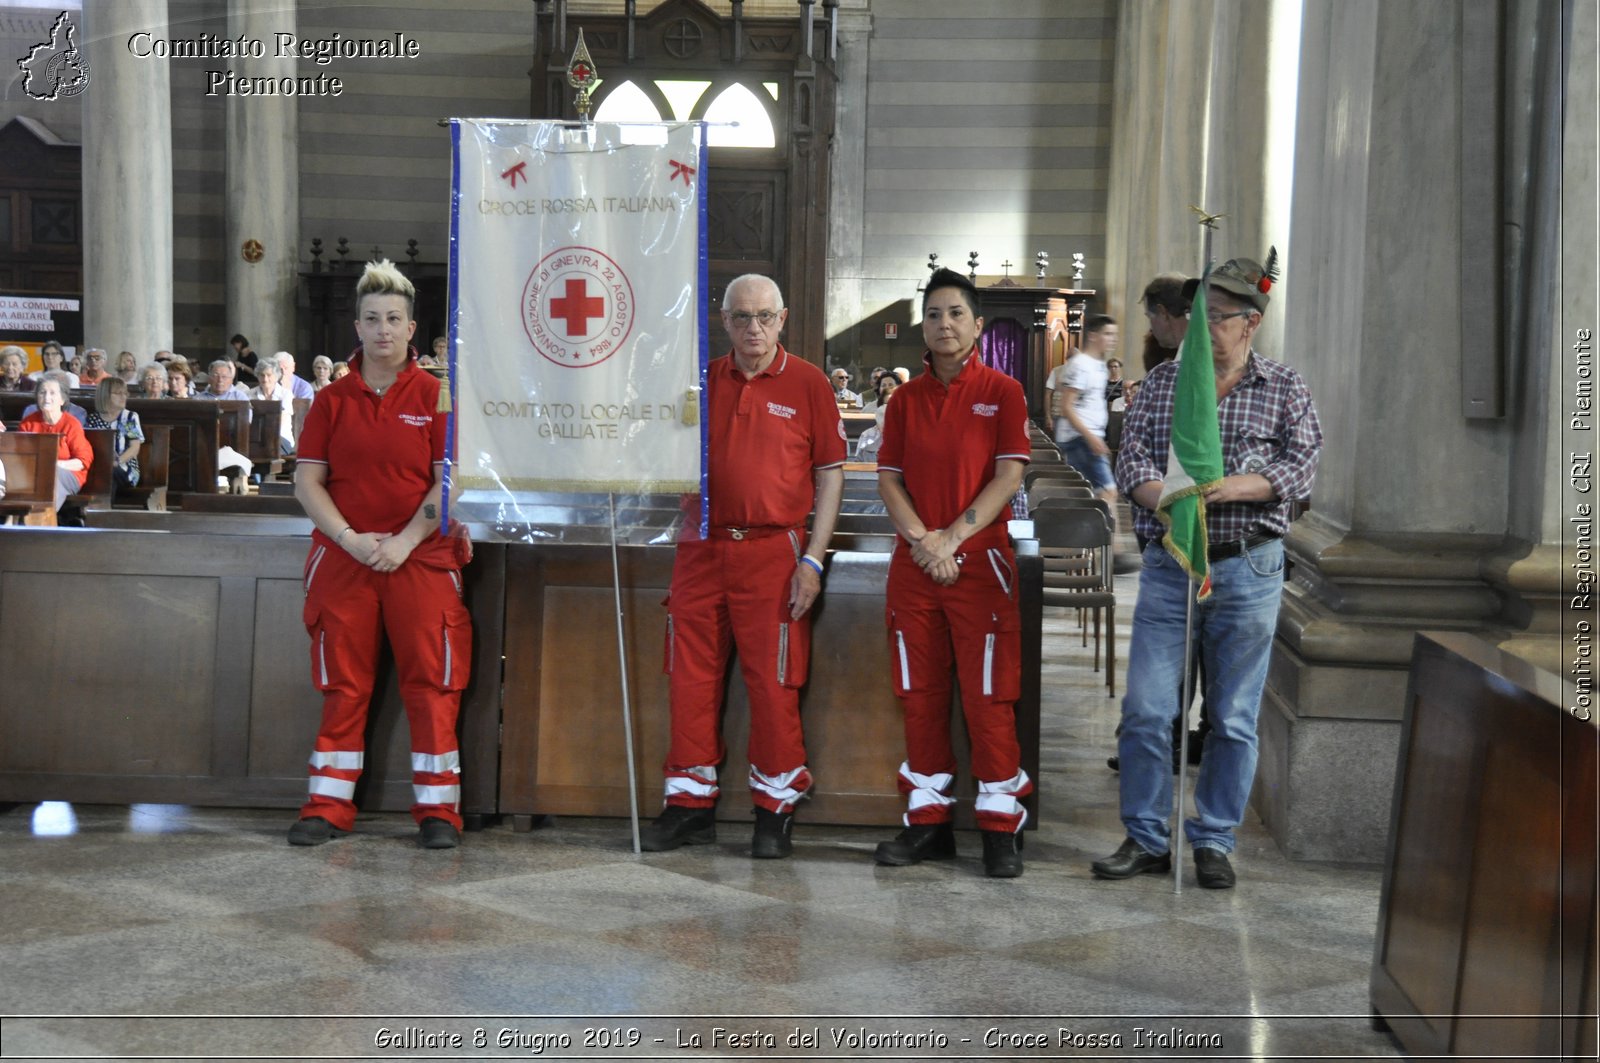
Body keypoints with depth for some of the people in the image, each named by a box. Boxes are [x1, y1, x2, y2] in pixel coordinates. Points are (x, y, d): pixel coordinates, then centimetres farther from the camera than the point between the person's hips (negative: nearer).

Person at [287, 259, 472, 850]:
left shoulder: (436, 396, 3)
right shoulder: (333, 400, 9)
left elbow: (448, 482, -3)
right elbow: (307, 480, 5)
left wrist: (404, 542, -13)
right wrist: (351, 539, -9)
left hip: (421, 558, -2)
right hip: (343, 558, 2)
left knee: (431, 683, -2)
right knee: (343, 684, 6)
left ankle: (438, 810, 6)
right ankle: (329, 806, 14)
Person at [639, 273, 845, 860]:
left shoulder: (807, 383, 1)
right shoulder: (701, 381, 11)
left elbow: (830, 474, 0)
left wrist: (813, 559, -7)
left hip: (773, 551, -4)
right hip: (700, 548, 4)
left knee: (773, 682, -1)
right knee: (691, 678, 7)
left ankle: (776, 810, 12)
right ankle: (691, 804, 18)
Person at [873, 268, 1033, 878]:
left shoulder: (1002, 392, 1)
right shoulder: (906, 399, 11)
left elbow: (1008, 476, -7)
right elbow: (888, 479, 6)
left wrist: (953, 537, -14)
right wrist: (922, 540, -9)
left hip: (980, 560, -4)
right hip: (913, 565, 4)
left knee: (988, 697, -2)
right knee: (920, 695, 7)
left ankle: (1000, 827, 6)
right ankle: (928, 820, 17)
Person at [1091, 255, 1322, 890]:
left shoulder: (1286, 391, 6)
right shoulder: (1163, 381, 10)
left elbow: (1300, 470, -5)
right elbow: (1132, 457, 0)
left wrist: (1231, 486, -22)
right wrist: (1169, 502, -21)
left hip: (1247, 570, -1)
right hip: (1167, 567, 1)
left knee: (1234, 719, 5)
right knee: (1145, 710, -1)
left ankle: (1214, 842, 19)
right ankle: (1146, 839, 12)